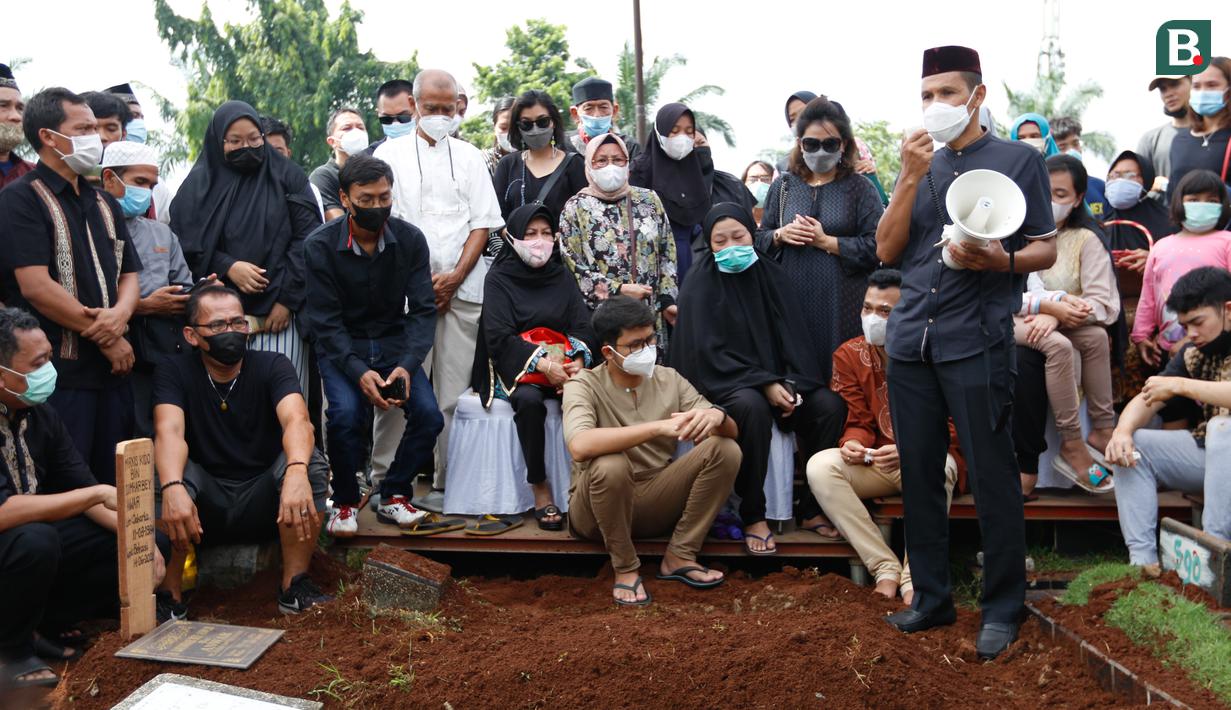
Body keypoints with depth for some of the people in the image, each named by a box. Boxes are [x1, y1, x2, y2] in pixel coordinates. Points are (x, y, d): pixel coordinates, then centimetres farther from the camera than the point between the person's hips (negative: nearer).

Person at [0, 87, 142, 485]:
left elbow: (129, 273, 15)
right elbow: (36, 286, -15)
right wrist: (106, 337, -11)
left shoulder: (104, 204, 17)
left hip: (112, 367, 7)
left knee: (113, 485, 11)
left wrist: (121, 313, -8)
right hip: (57, 373, -7)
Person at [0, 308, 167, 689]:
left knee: (153, 543, -2)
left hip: (34, 540, 7)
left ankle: (45, 624, 4)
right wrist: (98, 495, -31)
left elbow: (82, 486, 2)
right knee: (36, 538, -38)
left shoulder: (40, 414, -2)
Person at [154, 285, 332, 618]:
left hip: (265, 502, 0)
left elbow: (296, 420, -26)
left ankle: (294, 587, -18)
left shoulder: (272, 366, -6)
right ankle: (169, 592, -16)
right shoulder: (174, 372, -4)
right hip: (205, 507, 0)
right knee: (164, 471, -29)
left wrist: (297, 471, -49)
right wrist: (172, 487, -45)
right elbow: (169, 432, -23)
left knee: (311, 461, -28)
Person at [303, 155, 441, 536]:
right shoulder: (320, 246, -12)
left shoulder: (410, 239, -6)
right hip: (341, 346, -2)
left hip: (395, 341, 2)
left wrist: (407, 365, -24)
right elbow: (325, 322, -13)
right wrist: (359, 372, -28)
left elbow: (423, 310, -7)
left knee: (429, 415, -20)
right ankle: (345, 501, -2)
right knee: (346, 414, -29)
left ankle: (394, 496, 4)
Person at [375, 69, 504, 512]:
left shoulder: (469, 157, 16)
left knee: (454, 392, 0)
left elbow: (482, 224, 9)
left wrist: (456, 276, -4)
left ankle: (446, 483, 6)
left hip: (462, 289, 2)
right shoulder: (391, 155, 10)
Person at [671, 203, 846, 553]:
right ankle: (753, 517, -23)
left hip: (780, 380, 5)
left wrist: (793, 383, -12)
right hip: (724, 384, -5)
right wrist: (765, 384, -20)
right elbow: (709, 352, -12)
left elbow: (794, 336, 7)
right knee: (752, 408, -37)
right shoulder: (701, 286, -4)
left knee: (831, 406, -20)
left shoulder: (773, 276, 9)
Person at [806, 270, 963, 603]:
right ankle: (886, 568, -24)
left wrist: (909, 449, -30)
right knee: (820, 466, -25)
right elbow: (858, 422, 2)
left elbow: (950, 429, -11)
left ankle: (915, 576, -25)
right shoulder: (849, 355, 0)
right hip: (876, 463, 3)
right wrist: (852, 444, -23)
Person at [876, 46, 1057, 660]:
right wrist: (910, 178, -4)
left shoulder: (1018, 160, 4)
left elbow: (1046, 249, 3)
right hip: (911, 338, 5)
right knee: (919, 472, 9)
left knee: (992, 477, -1)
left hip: (977, 340, -4)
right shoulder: (920, 163, 16)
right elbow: (887, 251, 7)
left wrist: (1001, 261, -18)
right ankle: (931, 595, 22)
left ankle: (1002, 608, 13)